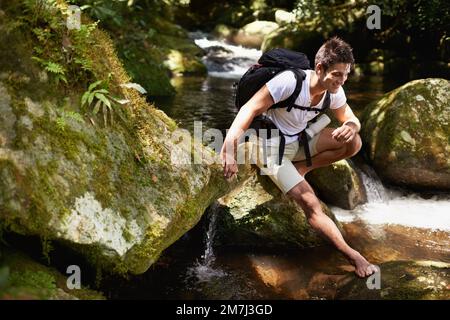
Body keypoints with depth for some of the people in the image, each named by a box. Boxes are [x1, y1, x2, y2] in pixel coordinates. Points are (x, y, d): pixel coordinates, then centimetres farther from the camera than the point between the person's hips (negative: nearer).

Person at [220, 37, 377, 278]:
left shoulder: (334, 92, -7)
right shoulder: (289, 81, -29)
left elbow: (352, 120, 4)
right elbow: (250, 109, -33)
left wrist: (350, 128, -24)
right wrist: (229, 149, -44)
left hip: (298, 142, 7)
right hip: (272, 149, -7)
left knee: (353, 143, -13)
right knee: (310, 204, -20)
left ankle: (300, 168, -3)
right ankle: (353, 257, -14)